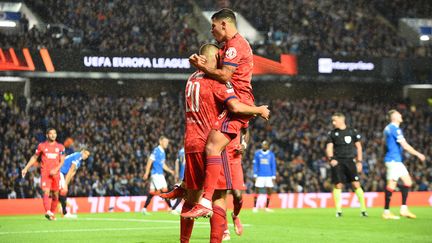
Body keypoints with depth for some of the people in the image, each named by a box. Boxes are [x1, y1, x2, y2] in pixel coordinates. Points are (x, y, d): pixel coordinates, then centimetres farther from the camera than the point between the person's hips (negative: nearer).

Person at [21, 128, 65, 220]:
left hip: (55, 173, 3)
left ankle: (52, 213, 19)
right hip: (45, 173, -3)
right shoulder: (41, 146, 5)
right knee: (46, 192, -19)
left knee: (55, 195, 6)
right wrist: (26, 168, 9)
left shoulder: (60, 147, 8)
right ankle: (47, 212, -34)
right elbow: (34, 157, 14)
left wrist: (56, 169, -11)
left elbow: (62, 161, 6)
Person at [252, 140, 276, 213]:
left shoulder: (271, 154, 6)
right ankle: (254, 207, 2)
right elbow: (255, 165, 6)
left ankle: (267, 207, 10)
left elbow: (273, 166, 8)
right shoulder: (257, 153, 4)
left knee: (269, 190, -1)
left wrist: (273, 177, 2)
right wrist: (255, 175, -1)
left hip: (269, 176, 1)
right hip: (260, 176, -1)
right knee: (257, 190, -4)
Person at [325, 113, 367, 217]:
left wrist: (359, 161, 4)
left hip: (350, 160, -1)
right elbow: (329, 148, 4)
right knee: (338, 185, -2)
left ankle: (363, 209, 0)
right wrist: (331, 158, -15)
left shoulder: (352, 132, 7)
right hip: (337, 161, 1)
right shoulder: (332, 133, 8)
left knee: (356, 184, -7)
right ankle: (338, 210, 6)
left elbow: (358, 147, 11)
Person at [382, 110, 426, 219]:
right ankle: (386, 212, -7)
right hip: (394, 160, -10)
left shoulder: (388, 128, 16)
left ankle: (404, 209, 6)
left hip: (397, 161, 10)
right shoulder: (395, 129, -14)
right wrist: (418, 154, -15)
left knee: (407, 182, 8)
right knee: (392, 184, -9)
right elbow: (404, 145, -19)